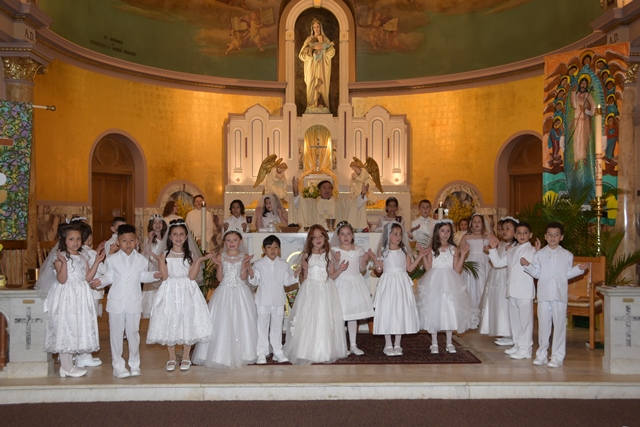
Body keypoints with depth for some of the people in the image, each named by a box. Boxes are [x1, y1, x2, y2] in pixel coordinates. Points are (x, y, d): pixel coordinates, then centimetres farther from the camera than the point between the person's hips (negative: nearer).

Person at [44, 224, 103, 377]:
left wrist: (97, 261, 1)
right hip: (66, 297, -7)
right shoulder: (60, 257, -12)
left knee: (77, 328, 12)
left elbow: (88, 277, 6)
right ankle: (66, 367, 6)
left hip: (80, 296, 8)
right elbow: (61, 279, -20)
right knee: (65, 328, -2)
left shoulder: (82, 257, 10)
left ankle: (68, 363, 23)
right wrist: (63, 262, -32)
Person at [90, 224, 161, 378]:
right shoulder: (112, 260, -2)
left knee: (133, 333, 8)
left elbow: (143, 276, 9)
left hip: (134, 302, 1)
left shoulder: (141, 260, 1)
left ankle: (134, 364, 21)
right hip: (116, 302, 0)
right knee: (116, 334, 7)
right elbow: (109, 277, 3)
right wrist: (100, 282, -16)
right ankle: (118, 366, 17)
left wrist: (154, 275, -8)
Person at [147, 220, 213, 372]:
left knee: (187, 322, 2)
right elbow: (164, 276, -10)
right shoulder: (165, 255, 0)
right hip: (170, 292, 0)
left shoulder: (191, 255, 1)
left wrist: (199, 261, -18)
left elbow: (192, 276, -9)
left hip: (187, 292, 0)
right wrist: (160, 260, -19)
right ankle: (171, 358, 18)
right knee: (169, 323, 3)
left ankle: (186, 357, 17)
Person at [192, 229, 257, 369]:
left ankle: (240, 354, 12)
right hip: (224, 293, 0)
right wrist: (219, 265, -17)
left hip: (241, 293, 0)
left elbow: (243, 277, -7)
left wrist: (244, 264, -20)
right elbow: (219, 278, -4)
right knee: (222, 323, 0)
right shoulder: (220, 257, 1)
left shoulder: (245, 257, 1)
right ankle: (222, 354, 9)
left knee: (241, 322, 2)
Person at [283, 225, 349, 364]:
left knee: (325, 320, 3)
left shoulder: (328, 255, 5)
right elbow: (304, 278, 1)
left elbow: (331, 276, 7)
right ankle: (309, 352, 8)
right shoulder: (306, 255, 1)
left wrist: (340, 269, -9)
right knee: (309, 320, -1)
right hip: (310, 291, -1)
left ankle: (325, 352, 14)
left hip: (326, 291, 1)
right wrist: (304, 268, -17)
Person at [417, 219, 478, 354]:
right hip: (434, 282, -1)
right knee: (434, 310, 0)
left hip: (450, 283, 1)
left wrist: (462, 254, -5)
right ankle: (434, 343, 11)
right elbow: (428, 268, -5)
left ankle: (449, 342, 14)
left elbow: (457, 269, -1)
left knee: (450, 310, 2)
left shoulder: (454, 249, 6)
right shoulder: (431, 248, 2)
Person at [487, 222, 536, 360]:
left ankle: (525, 349, 4)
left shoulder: (532, 251, -7)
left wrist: (528, 265, -35)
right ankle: (517, 345, 27)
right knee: (514, 319, 15)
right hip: (512, 291, 8)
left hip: (525, 292, -8)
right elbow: (498, 263, 18)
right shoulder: (511, 251, 16)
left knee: (525, 320, -2)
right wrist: (493, 248, 12)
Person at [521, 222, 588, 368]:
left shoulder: (567, 255, 6)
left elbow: (568, 274, 9)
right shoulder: (539, 254, 7)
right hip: (544, 294, 1)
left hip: (560, 295, -1)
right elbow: (537, 273, 6)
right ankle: (542, 354, 16)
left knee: (559, 325, 1)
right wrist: (528, 265, -9)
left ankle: (558, 356, 9)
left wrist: (579, 268, -5)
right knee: (543, 324, 6)